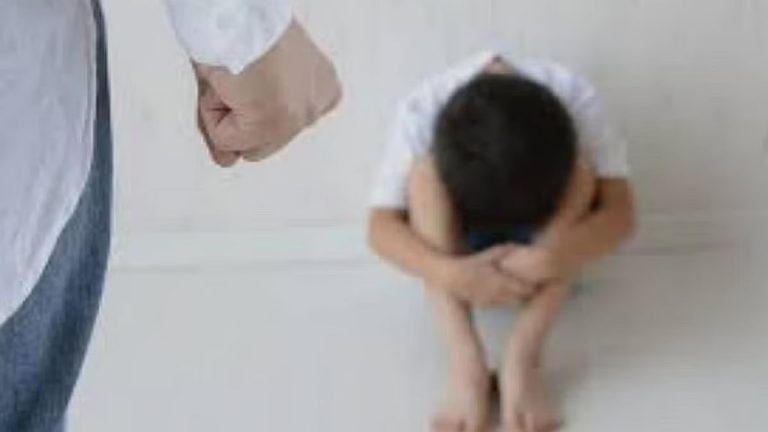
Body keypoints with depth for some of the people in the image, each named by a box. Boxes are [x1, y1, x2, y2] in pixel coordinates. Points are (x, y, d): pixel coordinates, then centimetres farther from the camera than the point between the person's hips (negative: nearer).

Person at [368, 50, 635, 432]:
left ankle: (521, 361, -33)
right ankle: (466, 365, -36)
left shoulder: (574, 98, -29)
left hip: (534, 239, 0)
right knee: (425, 174, -31)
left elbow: (621, 211, -30)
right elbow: (381, 225, -29)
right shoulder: (421, 112, -30)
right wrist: (450, 273, -47)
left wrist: (552, 260, -48)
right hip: (463, 241, 0)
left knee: (580, 172, -31)